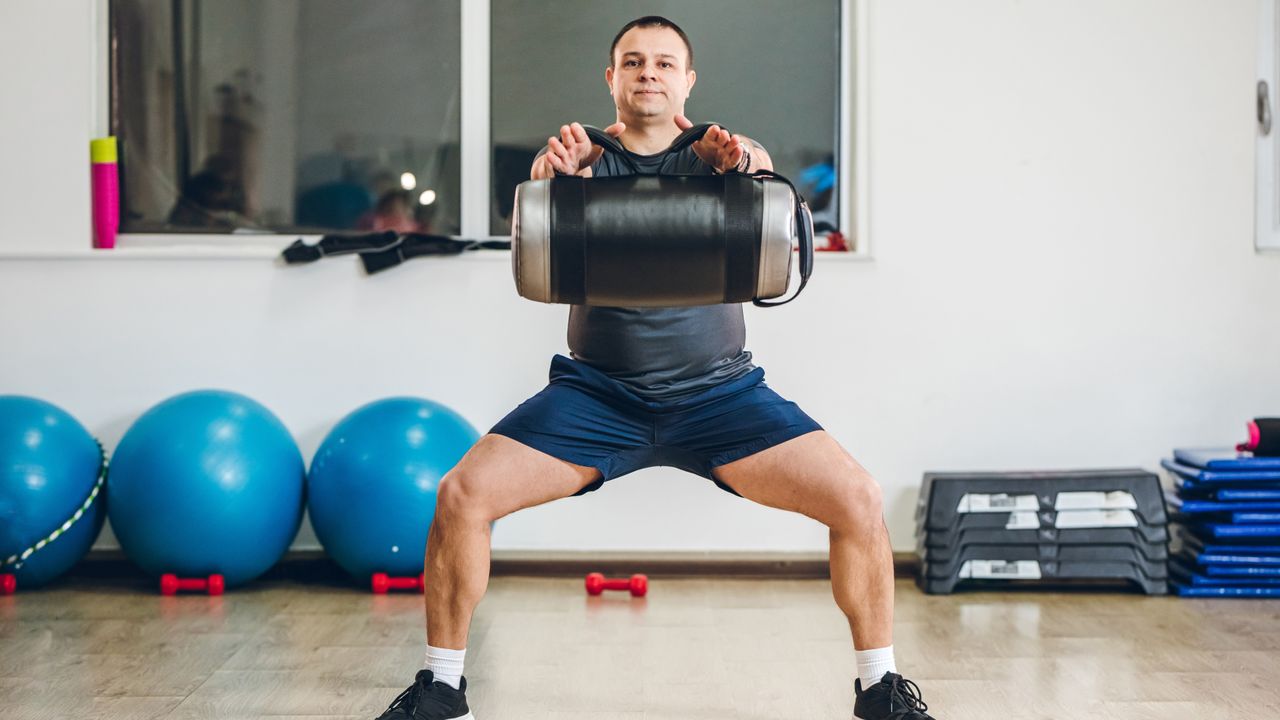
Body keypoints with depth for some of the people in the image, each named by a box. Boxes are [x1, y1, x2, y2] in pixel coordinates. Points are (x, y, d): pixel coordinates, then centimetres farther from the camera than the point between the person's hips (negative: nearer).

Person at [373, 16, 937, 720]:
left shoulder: (720, 154, 3)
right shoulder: (582, 153, 3)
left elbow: (767, 177, -21)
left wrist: (742, 164, -46)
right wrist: (556, 172, -44)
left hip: (718, 392, 0)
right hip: (597, 391, 0)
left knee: (858, 498, -17)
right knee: (461, 495, -18)